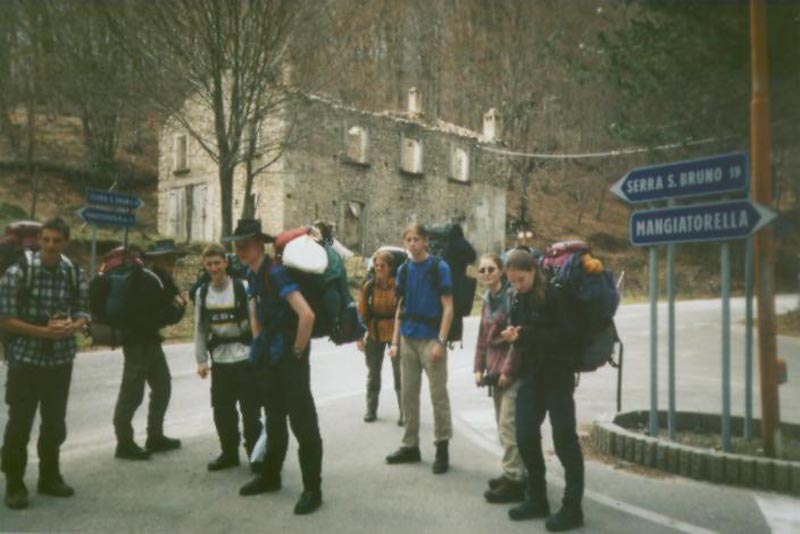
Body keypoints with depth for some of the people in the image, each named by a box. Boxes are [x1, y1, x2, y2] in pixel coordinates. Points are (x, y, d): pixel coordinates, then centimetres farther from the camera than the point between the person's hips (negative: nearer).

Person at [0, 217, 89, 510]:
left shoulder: (75, 274, -1)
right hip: (26, 357, -3)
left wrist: (72, 326, -17)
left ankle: (50, 477, 29)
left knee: (55, 422, 13)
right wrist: (44, 331, -21)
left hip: (61, 359, 4)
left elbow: (82, 312, 6)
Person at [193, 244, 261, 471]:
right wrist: (201, 360, 6)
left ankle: (255, 453, 17)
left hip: (245, 357, -4)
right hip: (219, 360, 4)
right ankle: (229, 453, 25)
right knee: (222, 410, 10)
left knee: (250, 409, 3)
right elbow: (200, 328, 9)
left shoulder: (242, 287, -9)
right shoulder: (202, 293, 4)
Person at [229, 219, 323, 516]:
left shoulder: (275, 272, -21)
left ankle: (312, 489, 3)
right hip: (269, 353, 9)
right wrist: (258, 344, 14)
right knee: (274, 417, 19)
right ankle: (270, 476, 33)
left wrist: (298, 350, -19)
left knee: (302, 420, -5)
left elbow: (307, 315, -31)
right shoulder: (252, 275, 7)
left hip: (290, 353, -9)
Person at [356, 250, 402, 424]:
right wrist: (359, 337, -1)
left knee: (399, 374, 2)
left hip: (395, 333, -3)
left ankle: (404, 412, 11)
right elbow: (361, 312, 0)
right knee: (373, 374, 14)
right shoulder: (368, 287, -4)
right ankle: (371, 410, 27)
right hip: (374, 335, 3)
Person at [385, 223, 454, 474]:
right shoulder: (404, 270, 9)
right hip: (408, 340, 5)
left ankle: (442, 448, 10)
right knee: (408, 394, 11)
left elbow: (448, 308, -9)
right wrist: (395, 341, 7)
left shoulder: (439, 267, -6)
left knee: (438, 395, -1)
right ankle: (410, 445, 22)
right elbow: (400, 307, 13)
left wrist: (441, 342, -16)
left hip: (431, 339, -5)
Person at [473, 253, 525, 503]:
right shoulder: (488, 300, 13)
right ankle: (513, 472, 24)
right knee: (503, 424, 13)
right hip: (495, 368, 8)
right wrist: (479, 367, 9)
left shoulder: (512, 295, -12)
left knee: (509, 424, -8)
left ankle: (514, 479, 0)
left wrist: (508, 370, -16)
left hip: (511, 370, -8)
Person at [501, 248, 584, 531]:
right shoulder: (518, 300, 7)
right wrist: (514, 337, -9)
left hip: (557, 377, -7)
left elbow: (571, 336, -19)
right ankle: (537, 499, 24)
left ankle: (572, 507, 11)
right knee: (525, 437, 8)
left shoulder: (556, 296, -13)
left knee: (564, 439, 0)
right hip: (531, 376, 7)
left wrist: (529, 335, -22)